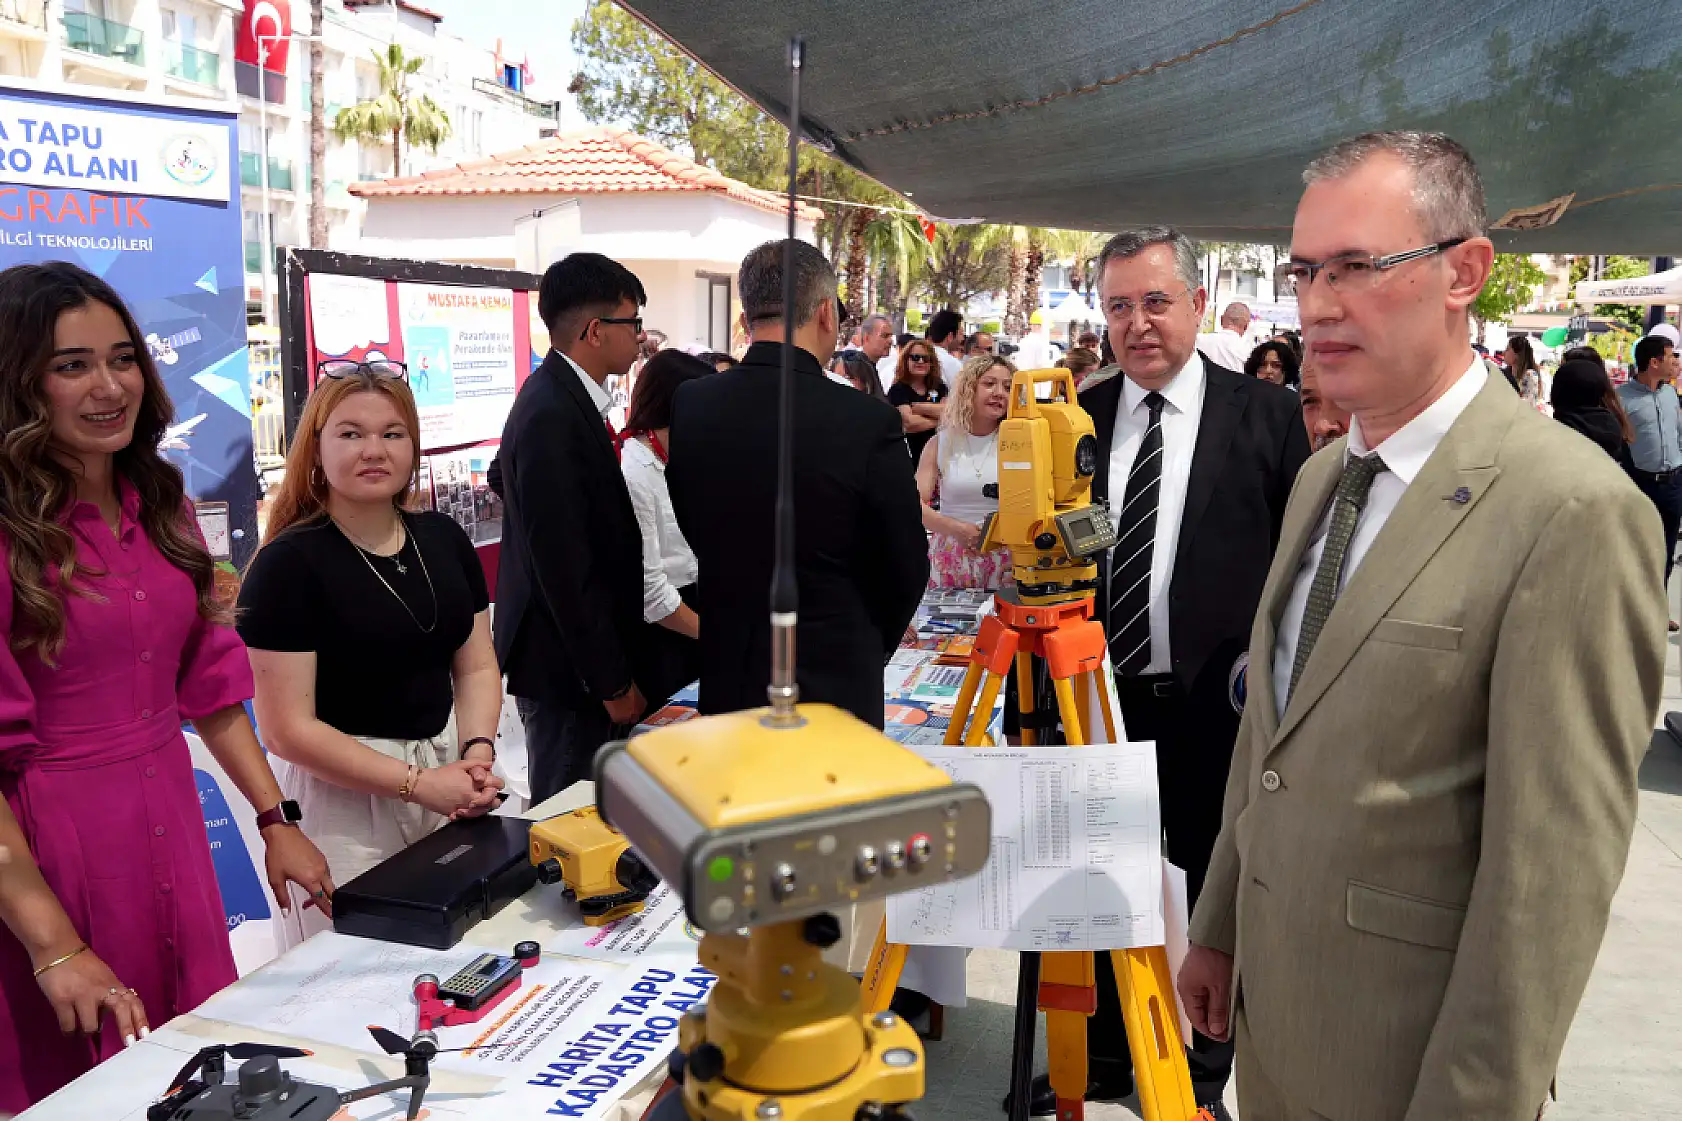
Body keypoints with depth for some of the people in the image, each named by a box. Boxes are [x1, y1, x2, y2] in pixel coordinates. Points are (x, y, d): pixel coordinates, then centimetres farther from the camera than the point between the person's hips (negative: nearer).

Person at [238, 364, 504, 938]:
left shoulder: (444, 539, 5)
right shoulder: (288, 563, -12)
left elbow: (477, 667, 8)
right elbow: (287, 728, -16)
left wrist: (478, 751, -10)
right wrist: (416, 783, -19)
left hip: (445, 770, 5)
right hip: (340, 796, -5)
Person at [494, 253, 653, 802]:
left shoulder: (562, 397, 8)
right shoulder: (553, 415, -22)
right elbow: (565, 567, -23)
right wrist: (613, 683, -17)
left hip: (581, 654, 9)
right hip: (567, 668, -9)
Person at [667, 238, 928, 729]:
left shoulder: (688, 405, -6)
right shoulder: (868, 421, -18)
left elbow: (697, 533, 5)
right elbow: (907, 569, -7)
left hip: (726, 675, 4)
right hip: (833, 680, -4)